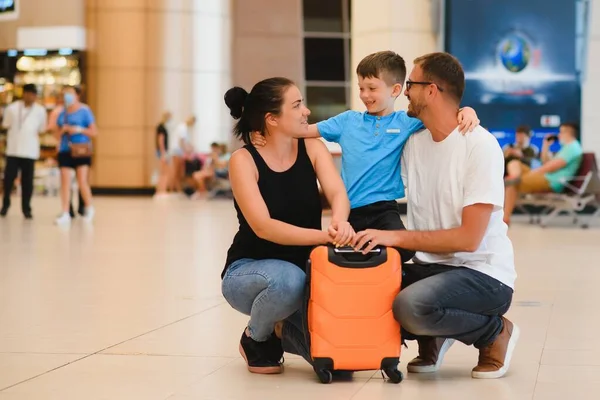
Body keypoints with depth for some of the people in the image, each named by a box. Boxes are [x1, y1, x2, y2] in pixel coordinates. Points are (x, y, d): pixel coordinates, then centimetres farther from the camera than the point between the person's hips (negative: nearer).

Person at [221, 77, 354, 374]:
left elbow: (337, 192, -21)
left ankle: (282, 331, 15)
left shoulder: (312, 148, -4)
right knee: (288, 278, -40)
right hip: (249, 271, -4)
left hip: (304, 269, 4)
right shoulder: (243, 160, -16)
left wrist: (340, 220, -46)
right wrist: (325, 236, -42)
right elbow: (263, 226, -28)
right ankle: (255, 337, -6)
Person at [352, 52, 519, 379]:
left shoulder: (480, 146, -15)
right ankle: (431, 339, 11)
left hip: (483, 276, -6)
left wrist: (396, 237, -24)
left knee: (410, 305, -33)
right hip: (430, 266, 6)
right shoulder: (413, 143, 7)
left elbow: (468, 238, -20)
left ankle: (495, 333, -3)